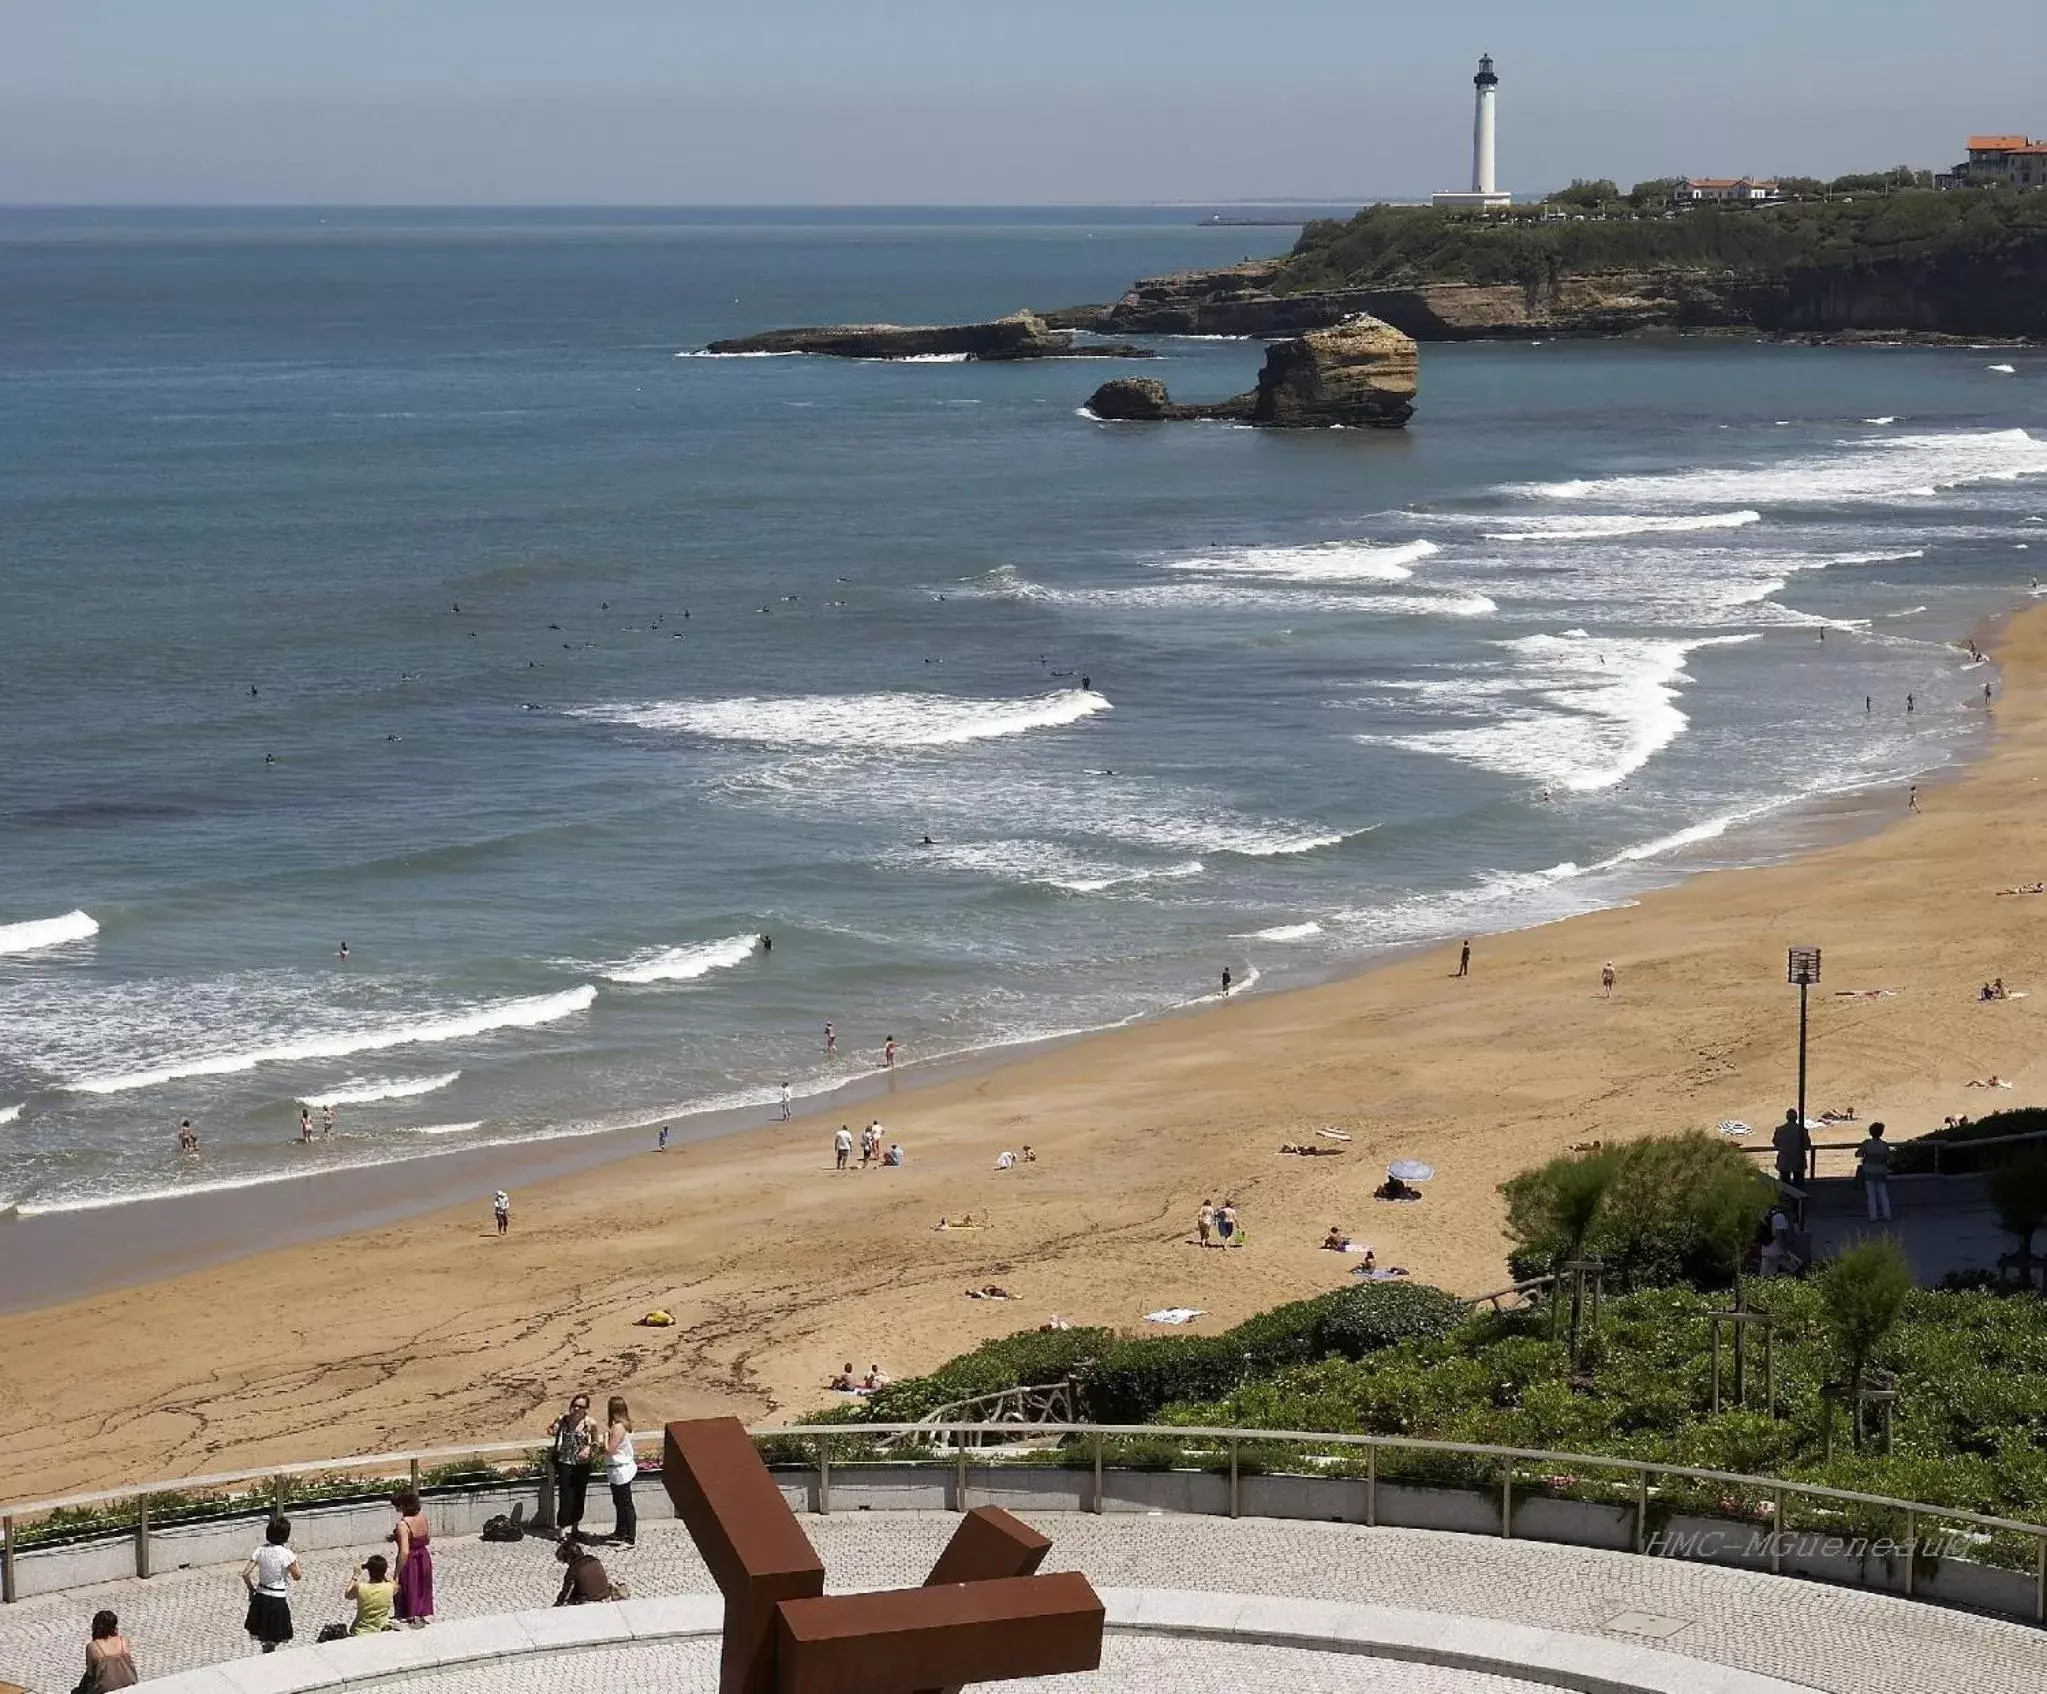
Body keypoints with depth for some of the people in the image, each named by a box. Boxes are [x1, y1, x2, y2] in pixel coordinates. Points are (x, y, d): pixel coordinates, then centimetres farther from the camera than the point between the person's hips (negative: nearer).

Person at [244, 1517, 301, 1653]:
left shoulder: (261, 1550, -4)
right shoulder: (286, 1554, -17)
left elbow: (245, 1574, -6)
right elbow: (297, 1576, -8)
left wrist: (252, 1589, 10)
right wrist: (296, 1560, 4)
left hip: (260, 1597, 5)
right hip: (277, 1600, -5)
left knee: (264, 1639, 21)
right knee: (272, 1642, 8)